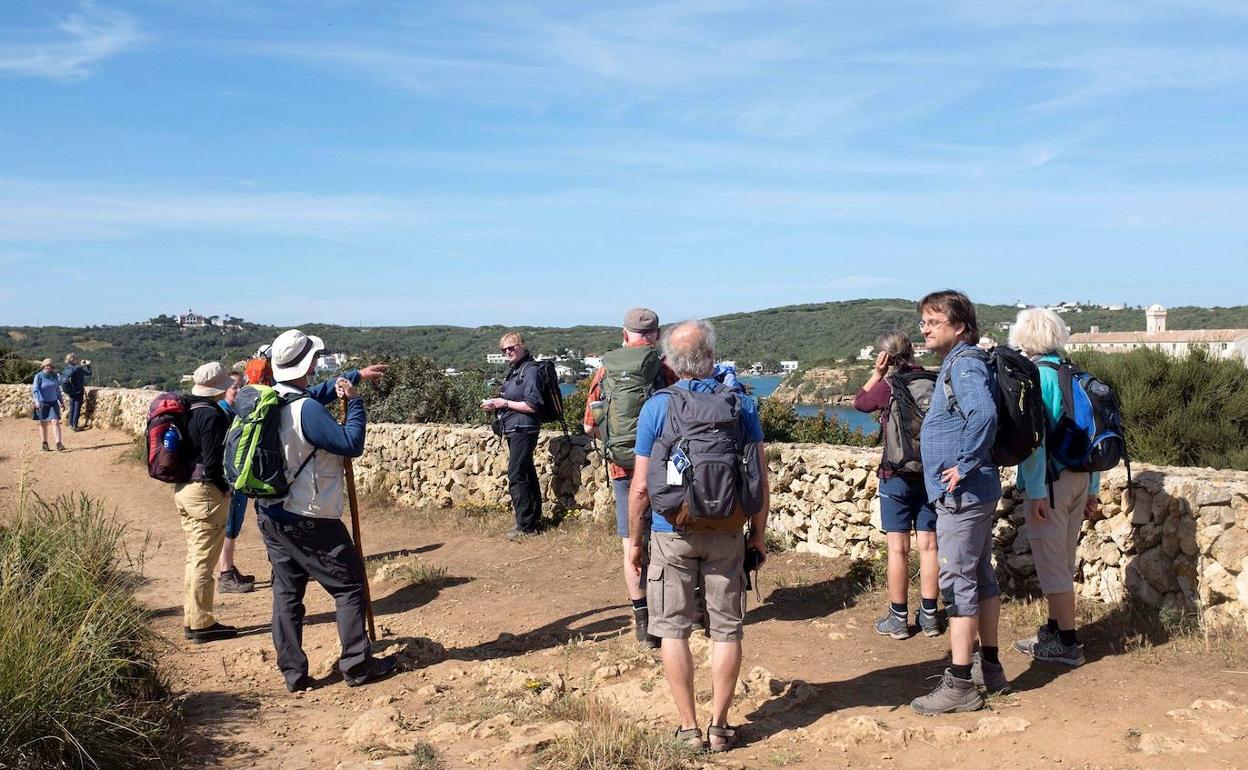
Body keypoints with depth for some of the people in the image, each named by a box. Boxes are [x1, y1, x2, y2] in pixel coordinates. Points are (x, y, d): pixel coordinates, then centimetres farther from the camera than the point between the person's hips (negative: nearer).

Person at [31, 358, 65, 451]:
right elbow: (35, 389, -18)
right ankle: (44, 445, 18)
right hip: (42, 403, -3)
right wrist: (37, 401, -32)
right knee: (43, 424, 8)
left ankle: (58, 444, -18)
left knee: (55, 422, -10)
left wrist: (61, 401, 18)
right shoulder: (39, 376, -9)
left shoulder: (54, 376, 5)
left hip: (53, 402, 3)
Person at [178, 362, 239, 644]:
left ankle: (191, 620, 25)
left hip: (183, 489, 9)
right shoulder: (212, 415, -17)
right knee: (204, 560, -2)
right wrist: (224, 488, -8)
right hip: (206, 492, -9)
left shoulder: (186, 411, 10)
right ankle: (202, 624, 5)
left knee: (195, 557, 17)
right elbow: (213, 461, -20)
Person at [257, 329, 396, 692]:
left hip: (272, 516, 8)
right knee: (349, 584, 6)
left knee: (286, 591, 11)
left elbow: (318, 392, 24)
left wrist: (355, 375, 30)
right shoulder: (307, 409, -22)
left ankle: (294, 674, 15)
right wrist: (355, 401, -10)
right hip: (309, 521, -8)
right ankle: (357, 665, 10)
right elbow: (352, 445, -19)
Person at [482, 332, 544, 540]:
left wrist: (505, 403, -14)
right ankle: (534, 517, 27)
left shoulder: (530, 370, -13)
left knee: (516, 476, -10)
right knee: (527, 474, 17)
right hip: (514, 430, 10)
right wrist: (495, 404, 6)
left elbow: (532, 405, -18)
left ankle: (525, 526, -4)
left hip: (523, 430, -10)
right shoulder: (513, 370, 15)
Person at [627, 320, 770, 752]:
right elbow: (760, 477, -1)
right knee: (726, 630, 11)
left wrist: (634, 540, 5)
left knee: (673, 629, 9)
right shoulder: (741, 404, -2)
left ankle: (689, 728, 11)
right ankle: (719, 727, 15)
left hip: (672, 533, -1)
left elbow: (641, 486, -6)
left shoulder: (656, 407, -6)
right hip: (727, 533, 2)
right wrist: (759, 532, 10)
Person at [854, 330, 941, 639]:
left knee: (898, 547, 3)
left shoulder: (887, 387, -10)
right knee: (928, 545, 9)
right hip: (931, 474, 4)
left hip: (897, 475, -4)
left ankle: (898, 618, 9)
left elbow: (859, 402, 10)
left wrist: (877, 372, 5)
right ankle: (929, 615, 16)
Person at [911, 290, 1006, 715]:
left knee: (957, 583, -5)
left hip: (961, 493, -10)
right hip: (975, 492, 10)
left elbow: (984, 413, -34)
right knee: (981, 576, 17)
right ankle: (989, 667, 29)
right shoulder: (958, 363, 15)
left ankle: (960, 683, 1)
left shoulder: (964, 364, -16)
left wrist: (965, 465, -25)